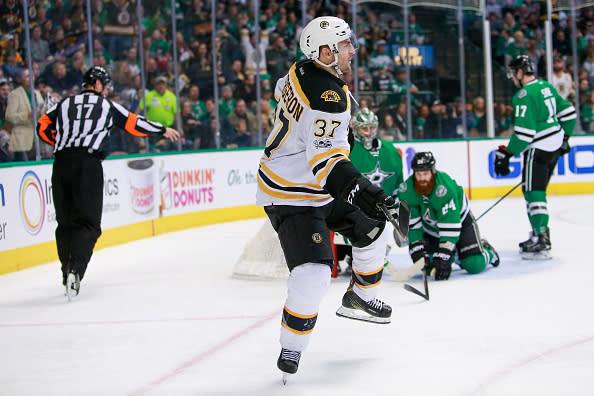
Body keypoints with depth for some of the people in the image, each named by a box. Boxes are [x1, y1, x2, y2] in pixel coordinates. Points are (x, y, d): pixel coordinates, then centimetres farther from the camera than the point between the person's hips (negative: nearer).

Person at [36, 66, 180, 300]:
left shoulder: (64, 104, 19)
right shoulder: (106, 105, 13)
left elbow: (43, 127, 15)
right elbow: (134, 123, 18)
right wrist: (163, 130, 32)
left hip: (61, 164, 4)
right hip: (88, 164, -4)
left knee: (65, 222, 14)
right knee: (88, 222, -4)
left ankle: (67, 272, 15)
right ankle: (75, 269, -24)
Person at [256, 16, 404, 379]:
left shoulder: (302, 72, 0)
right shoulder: (329, 98, -29)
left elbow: (282, 92, 24)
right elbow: (324, 161, -35)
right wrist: (362, 191, -45)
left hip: (319, 186, 11)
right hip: (291, 195, -11)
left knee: (371, 229, 20)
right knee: (314, 273, -21)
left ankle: (360, 297, 41)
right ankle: (292, 346, -3)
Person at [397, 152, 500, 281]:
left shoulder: (445, 188, -38)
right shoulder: (406, 190, -23)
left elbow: (450, 227, -37)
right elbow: (412, 224, -17)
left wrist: (443, 257, -39)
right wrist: (417, 251, -25)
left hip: (459, 220, -4)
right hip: (431, 226, 4)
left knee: (475, 265, -14)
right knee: (428, 267, -9)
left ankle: (485, 250, 22)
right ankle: (453, 252, 22)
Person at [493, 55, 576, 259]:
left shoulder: (524, 95, -17)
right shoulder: (546, 86, 11)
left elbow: (524, 132, -22)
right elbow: (568, 112, 18)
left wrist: (506, 154, -18)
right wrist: (564, 137, 29)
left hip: (538, 150, -10)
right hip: (555, 146, 10)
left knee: (533, 192, -10)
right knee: (535, 191, 18)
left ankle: (542, 243, -15)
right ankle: (539, 234, 24)